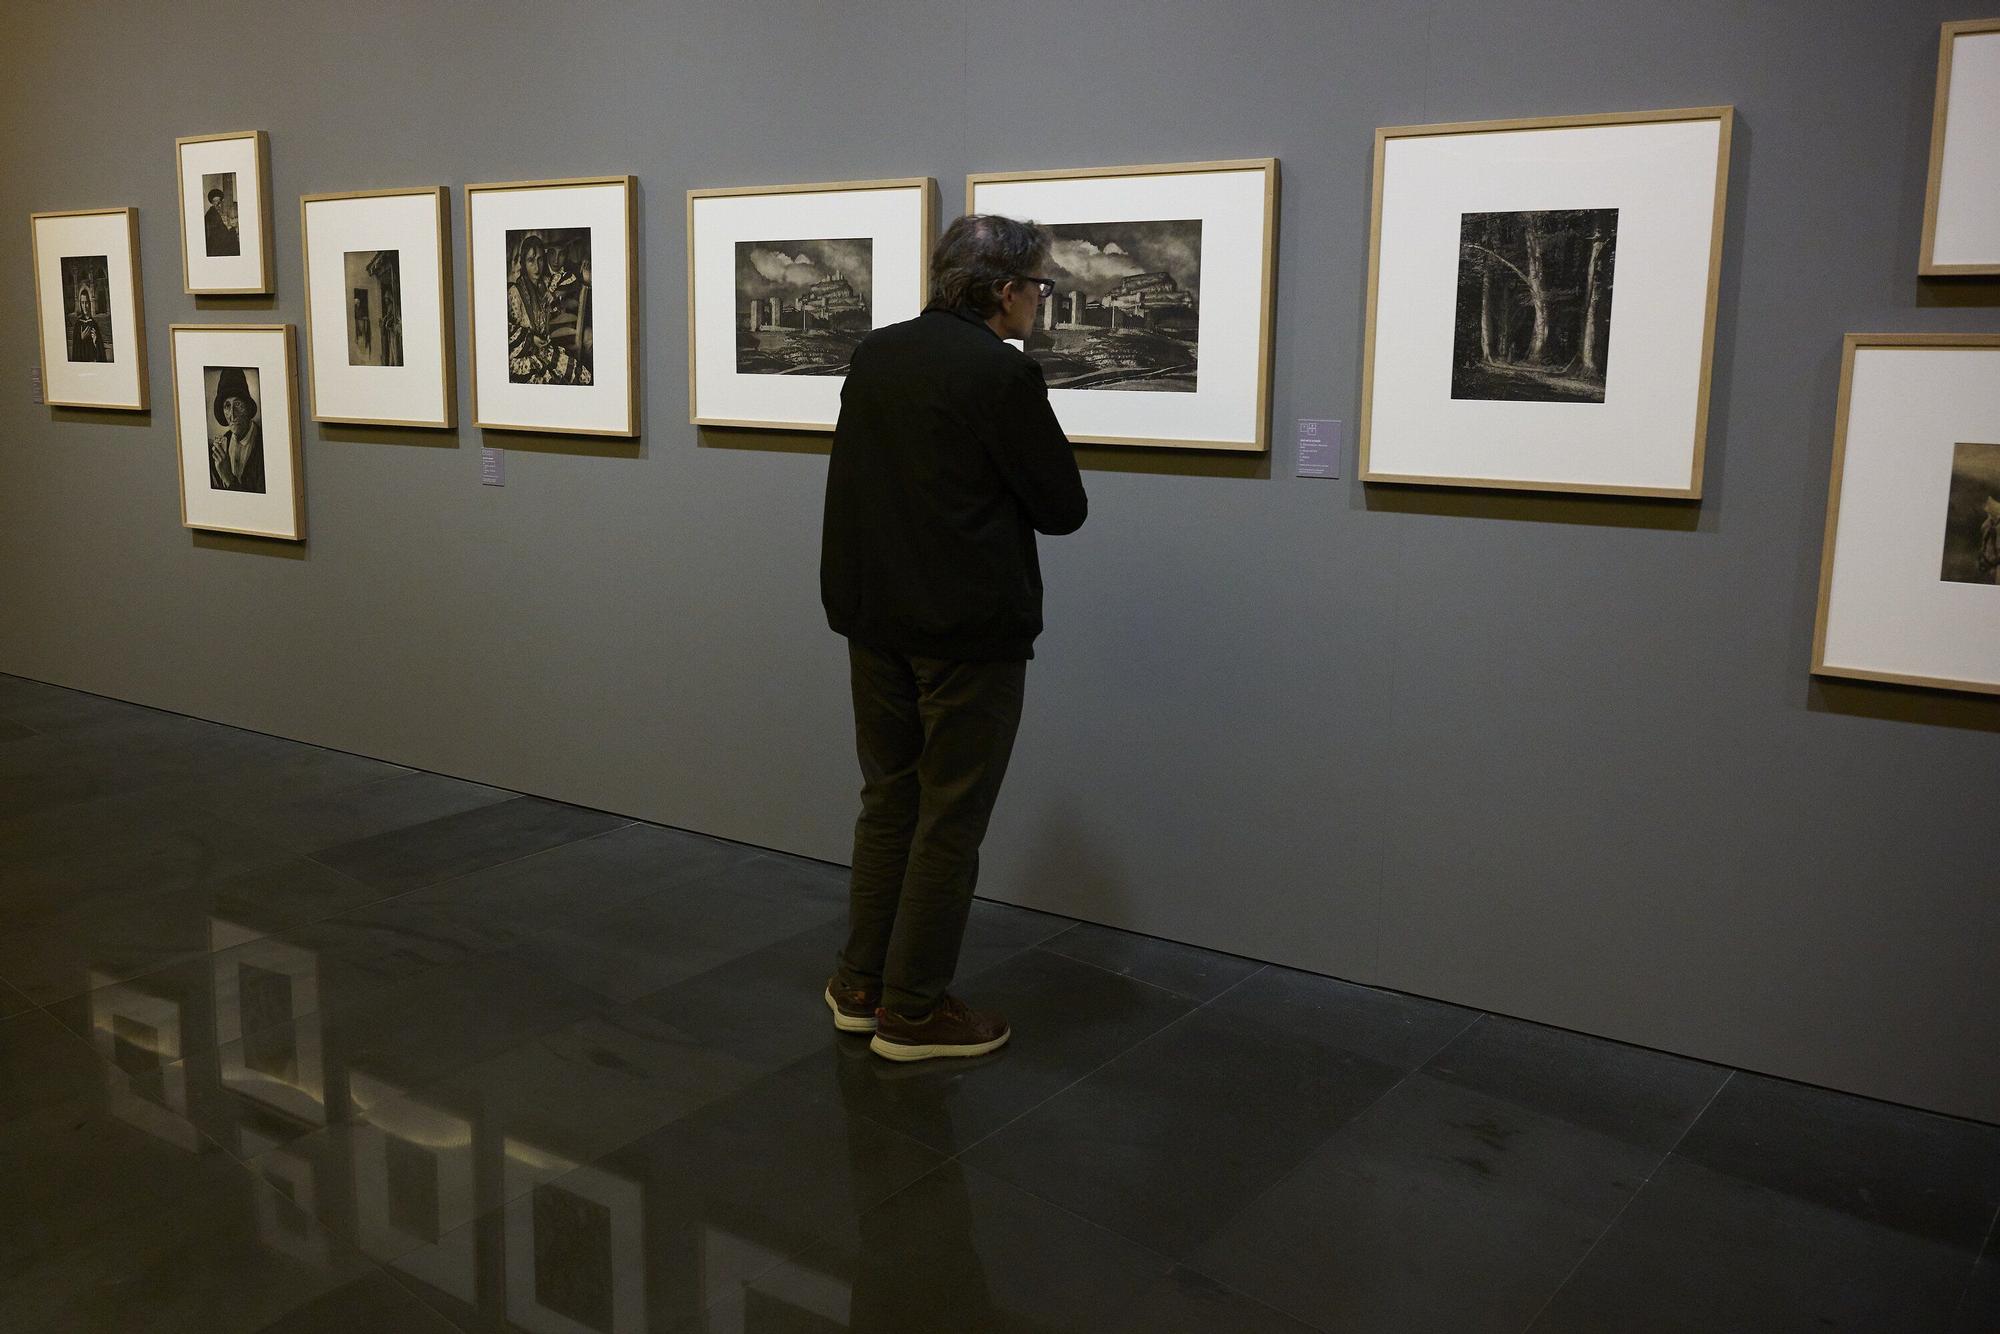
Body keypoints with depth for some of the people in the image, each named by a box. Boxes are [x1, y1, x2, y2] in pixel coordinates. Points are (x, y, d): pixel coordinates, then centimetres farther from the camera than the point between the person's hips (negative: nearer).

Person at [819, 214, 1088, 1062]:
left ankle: (861, 985, 26)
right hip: (968, 629, -7)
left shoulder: (874, 356, 6)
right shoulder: (1001, 373, -16)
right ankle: (914, 1013, 13)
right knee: (951, 820, 4)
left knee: (887, 799, 18)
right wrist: (1026, 488, 8)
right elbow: (1063, 508, -11)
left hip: (873, 618, 7)